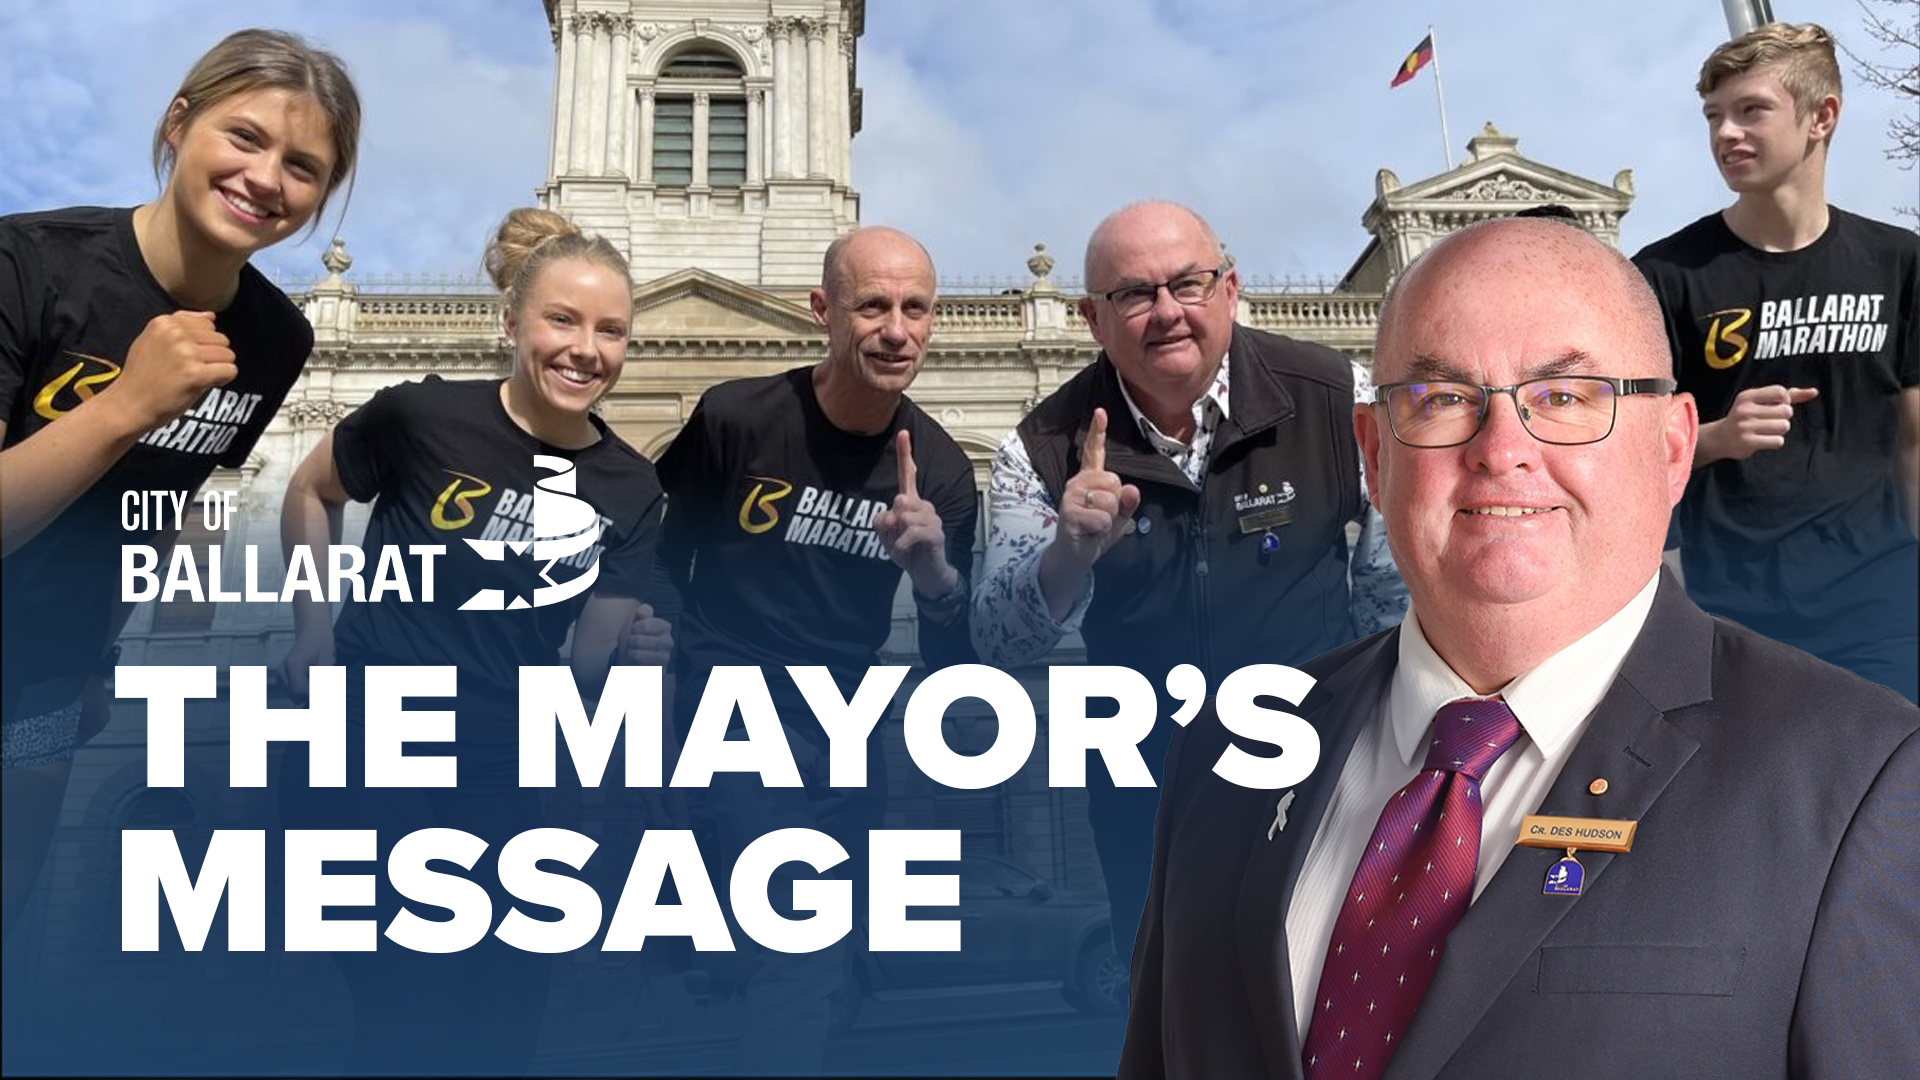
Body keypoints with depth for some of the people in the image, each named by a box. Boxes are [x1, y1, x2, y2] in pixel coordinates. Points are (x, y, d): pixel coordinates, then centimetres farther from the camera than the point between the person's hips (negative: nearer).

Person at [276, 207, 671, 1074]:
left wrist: (632, 654, -22)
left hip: (495, 778, 4)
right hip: (362, 757, -3)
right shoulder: (423, 416, -13)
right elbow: (311, 492, 6)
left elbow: (588, 664, -1)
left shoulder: (630, 490, -4)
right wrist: (314, 632, 0)